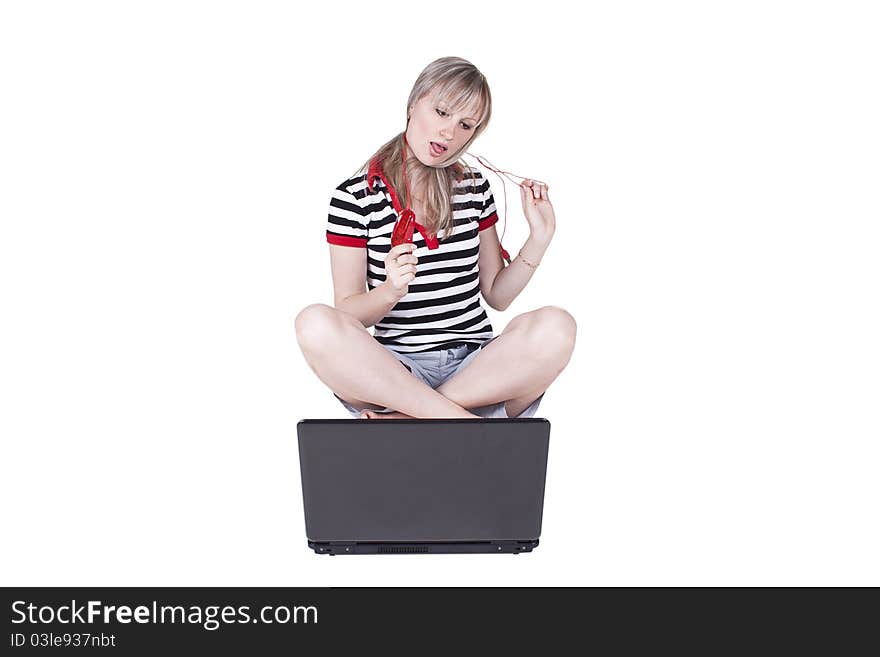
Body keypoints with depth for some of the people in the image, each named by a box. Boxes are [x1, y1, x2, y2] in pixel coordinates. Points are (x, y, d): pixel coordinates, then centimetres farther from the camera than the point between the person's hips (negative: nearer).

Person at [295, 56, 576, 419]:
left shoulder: (474, 186, 11)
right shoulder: (356, 196, 0)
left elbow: (497, 295, 13)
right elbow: (348, 314, -1)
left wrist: (539, 239, 0)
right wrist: (390, 291, -21)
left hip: (476, 365, 3)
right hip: (393, 369, -2)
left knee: (556, 326, -28)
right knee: (316, 324, -31)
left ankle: (404, 418, -22)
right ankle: (464, 421, -28)